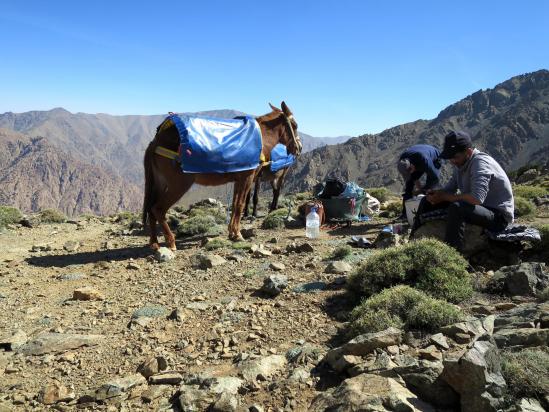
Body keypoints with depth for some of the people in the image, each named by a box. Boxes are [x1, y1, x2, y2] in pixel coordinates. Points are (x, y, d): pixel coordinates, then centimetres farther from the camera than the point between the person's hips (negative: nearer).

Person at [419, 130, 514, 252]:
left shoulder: (480, 162, -23)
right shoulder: (460, 163, 4)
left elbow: (477, 198, -36)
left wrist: (444, 197, -26)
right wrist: (437, 193, -15)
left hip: (498, 216, -9)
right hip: (480, 208, 9)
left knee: (456, 208, -38)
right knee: (427, 201, 3)